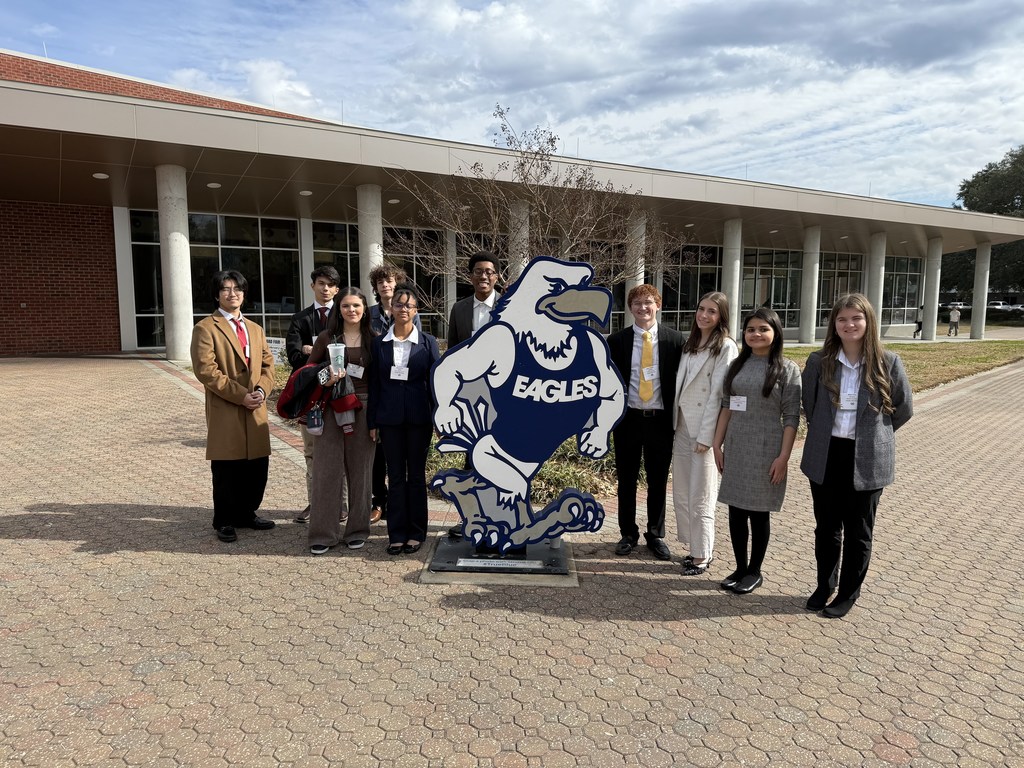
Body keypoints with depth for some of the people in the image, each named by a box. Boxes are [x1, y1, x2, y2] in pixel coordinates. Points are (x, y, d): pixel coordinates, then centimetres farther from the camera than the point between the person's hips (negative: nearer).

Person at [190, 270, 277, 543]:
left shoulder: (255, 329, 20)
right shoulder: (205, 328, -1)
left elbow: (268, 364, 14)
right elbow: (206, 370, -11)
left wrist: (261, 390, -5)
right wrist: (240, 395, -14)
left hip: (255, 410, 6)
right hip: (225, 411, -5)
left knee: (257, 466, 7)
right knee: (227, 469, 2)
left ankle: (246, 513, 25)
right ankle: (224, 521, 17)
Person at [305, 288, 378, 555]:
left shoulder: (373, 339, 5)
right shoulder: (327, 337, 4)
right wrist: (323, 380, -11)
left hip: (363, 410, 0)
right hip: (332, 410, 0)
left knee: (360, 470, 7)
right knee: (327, 470, 0)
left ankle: (357, 530, 19)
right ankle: (323, 533, 9)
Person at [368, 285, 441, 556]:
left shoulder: (427, 342, 1)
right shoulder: (379, 343, 5)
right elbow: (374, 384, 5)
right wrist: (373, 421, 3)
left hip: (418, 417, -1)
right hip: (390, 418, 1)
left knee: (416, 475, 7)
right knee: (395, 476, 7)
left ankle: (416, 533, 18)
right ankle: (397, 534, 15)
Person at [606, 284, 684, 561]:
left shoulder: (674, 339, -1)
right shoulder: (616, 341, 0)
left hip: (661, 420, 0)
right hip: (628, 419, 1)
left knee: (658, 481, 10)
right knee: (626, 480, 10)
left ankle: (656, 536, 26)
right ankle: (628, 534, 26)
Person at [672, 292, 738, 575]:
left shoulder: (725, 347, -10)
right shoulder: (691, 343, 12)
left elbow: (718, 394, -14)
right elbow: (680, 386, 11)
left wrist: (705, 436, -16)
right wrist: (674, 423, 7)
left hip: (703, 428, -7)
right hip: (682, 425, 7)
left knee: (700, 495, 3)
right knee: (682, 492, 13)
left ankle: (701, 555, 16)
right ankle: (696, 546, 26)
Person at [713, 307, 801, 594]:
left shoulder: (787, 369, -4)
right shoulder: (737, 365, 8)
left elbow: (791, 417, -7)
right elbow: (726, 407, 9)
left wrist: (783, 457, -12)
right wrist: (717, 444, 4)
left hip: (765, 449, -4)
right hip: (735, 447, 4)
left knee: (758, 512, 6)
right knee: (736, 510, 9)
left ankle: (754, 572, 21)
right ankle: (740, 568, 23)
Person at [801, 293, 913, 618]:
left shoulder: (887, 363, -7)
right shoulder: (819, 361, -2)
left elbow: (904, 408, 4)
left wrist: (872, 434, 5)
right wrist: (824, 434, 9)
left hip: (866, 460, -2)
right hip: (825, 457, 2)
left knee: (858, 533, 11)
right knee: (826, 528, 14)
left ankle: (848, 594, 27)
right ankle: (824, 586, 32)